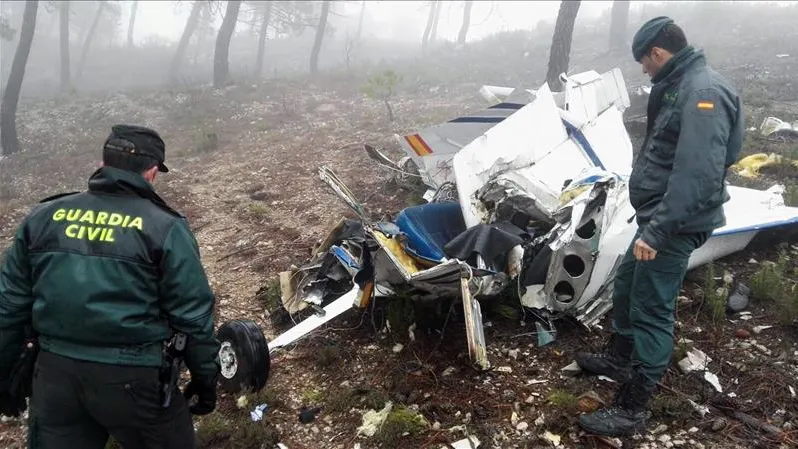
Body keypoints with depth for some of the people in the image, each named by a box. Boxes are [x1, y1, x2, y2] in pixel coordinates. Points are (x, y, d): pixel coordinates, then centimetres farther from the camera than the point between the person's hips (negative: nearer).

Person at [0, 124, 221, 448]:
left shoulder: (43, 218, 4)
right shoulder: (165, 228, -9)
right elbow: (193, 315, -9)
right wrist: (205, 378, 4)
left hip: (54, 372, 4)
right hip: (133, 378, -4)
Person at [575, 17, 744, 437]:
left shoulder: (704, 92, -20)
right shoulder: (678, 87, 13)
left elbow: (697, 176, -30)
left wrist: (657, 231, -30)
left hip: (674, 225, -11)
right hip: (658, 218, 11)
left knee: (651, 309, -5)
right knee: (626, 285, 22)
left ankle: (631, 409, 4)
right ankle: (618, 359, 42)